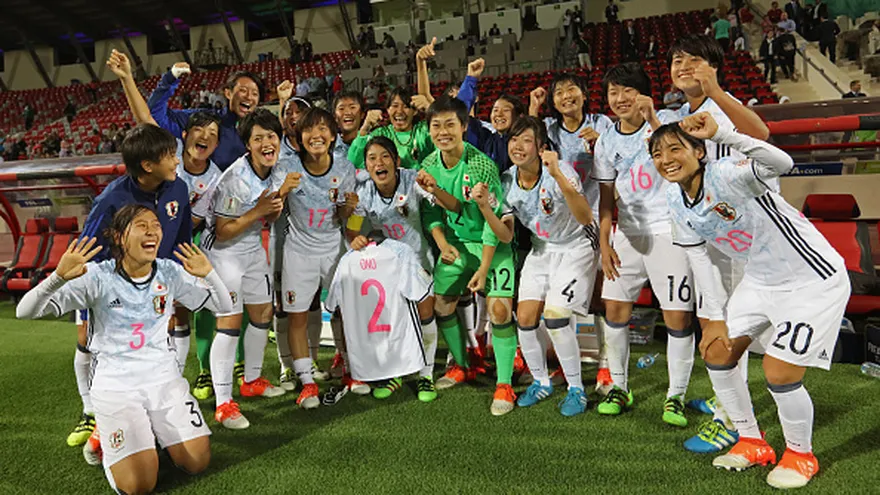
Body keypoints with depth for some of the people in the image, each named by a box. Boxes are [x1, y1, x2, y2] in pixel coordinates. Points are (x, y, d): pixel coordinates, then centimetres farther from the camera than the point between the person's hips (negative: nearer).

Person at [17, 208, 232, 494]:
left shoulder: (171, 273, -4)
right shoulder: (98, 277, -13)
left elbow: (223, 306, -1)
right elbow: (25, 312, -17)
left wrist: (208, 273, -22)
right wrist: (59, 276, -37)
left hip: (165, 380, 3)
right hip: (116, 387, -3)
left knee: (198, 463, -2)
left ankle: (155, 430, 26)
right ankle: (107, 437, 21)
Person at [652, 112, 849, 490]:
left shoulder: (727, 175, -27)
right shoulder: (675, 201, -4)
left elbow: (781, 163, -48)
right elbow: (698, 256, 4)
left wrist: (720, 133, -57)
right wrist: (717, 317, 3)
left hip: (814, 279, -8)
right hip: (760, 281, 8)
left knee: (779, 373, -11)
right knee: (716, 352, 7)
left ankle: (801, 455, 20)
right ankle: (753, 443, 28)